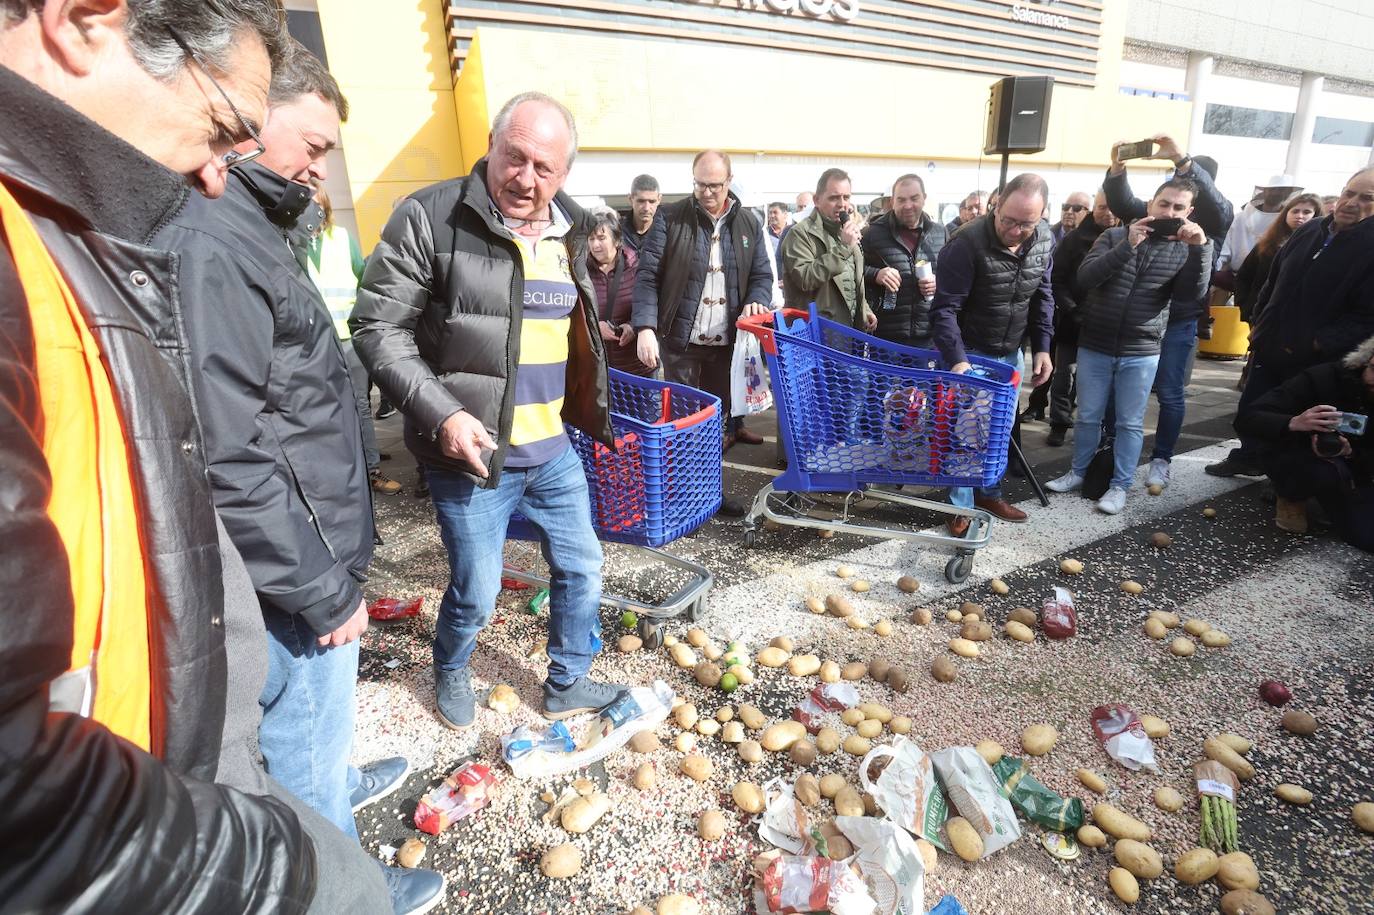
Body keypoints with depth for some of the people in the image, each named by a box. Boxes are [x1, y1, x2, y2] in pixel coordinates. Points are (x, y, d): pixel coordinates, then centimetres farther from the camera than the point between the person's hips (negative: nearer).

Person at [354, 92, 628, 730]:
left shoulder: (569, 230, 7)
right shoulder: (430, 218, -12)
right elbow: (377, 328, -12)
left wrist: (590, 413, 20)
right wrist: (442, 414, -21)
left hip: (553, 451, 6)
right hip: (472, 456, -6)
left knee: (582, 569, 15)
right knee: (476, 593, 8)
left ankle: (566, 686, 38)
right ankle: (450, 675, 42)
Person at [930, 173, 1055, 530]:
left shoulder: (1044, 240, -4)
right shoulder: (967, 242, -24)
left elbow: (1042, 295, 8)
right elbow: (945, 308, -25)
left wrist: (1042, 347, 2)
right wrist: (956, 360, -33)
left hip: (1011, 353, 6)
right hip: (968, 352, -6)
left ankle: (989, 494, 35)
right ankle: (960, 508, 13)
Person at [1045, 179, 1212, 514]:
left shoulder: (1184, 249, 4)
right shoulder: (1115, 236, 0)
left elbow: (1191, 294, -11)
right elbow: (1085, 278, -15)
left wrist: (1200, 248, -22)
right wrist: (1128, 245, -24)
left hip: (1140, 353, 0)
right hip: (1094, 347, 0)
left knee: (1130, 423, 6)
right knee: (1088, 417, 10)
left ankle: (1120, 485, 17)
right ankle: (1078, 472, 26)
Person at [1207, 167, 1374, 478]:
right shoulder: (1310, 231, 7)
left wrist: (1318, 343, -23)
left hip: (1314, 361, -6)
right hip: (1270, 345, 6)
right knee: (1251, 407, 18)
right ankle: (1248, 457, 38)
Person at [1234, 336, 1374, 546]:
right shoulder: (1322, 377, -23)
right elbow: (1246, 419, -29)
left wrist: (1350, 452, -30)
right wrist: (1293, 423, -47)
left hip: (1351, 468, 4)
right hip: (1293, 458, -3)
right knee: (1328, 471, -37)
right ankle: (1292, 497, -2)